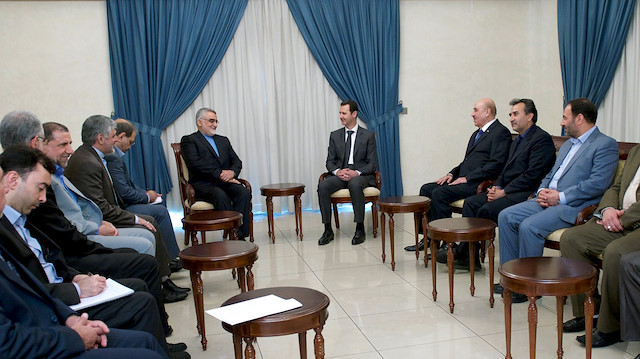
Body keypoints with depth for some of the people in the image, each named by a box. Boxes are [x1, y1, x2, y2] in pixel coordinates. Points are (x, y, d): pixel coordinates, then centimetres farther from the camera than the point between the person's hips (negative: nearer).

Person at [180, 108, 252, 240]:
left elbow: (237, 161, 18)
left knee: (244, 192, -26)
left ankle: (240, 235, -27)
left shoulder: (223, 140, 28)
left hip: (225, 181, 5)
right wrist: (219, 174, -17)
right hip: (203, 184, -5)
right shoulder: (188, 140, 8)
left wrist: (232, 172, -7)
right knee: (221, 195, -36)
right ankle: (234, 233, -32)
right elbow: (196, 163, -9)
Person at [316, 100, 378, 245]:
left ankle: (360, 229, -28)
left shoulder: (368, 135, 3)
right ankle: (328, 230, -21)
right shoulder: (335, 135, 13)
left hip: (360, 175, -3)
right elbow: (330, 161, 11)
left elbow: (373, 164, 0)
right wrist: (337, 171, -13)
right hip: (340, 174, 3)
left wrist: (357, 173, -18)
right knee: (322, 186, -28)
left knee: (354, 184, -39)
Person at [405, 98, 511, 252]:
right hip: (462, 180, 10)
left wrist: (467, 178, -17)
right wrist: (452, 173, 8)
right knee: (426, 189, 0)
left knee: (439, 193, -26)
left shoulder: (501, 132, -6)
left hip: (478, 184, -10)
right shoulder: (476, 134, 24)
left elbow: (496, 165, -17)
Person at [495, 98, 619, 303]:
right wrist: (542, 191, 2)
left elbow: (598, 183, -17)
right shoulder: (567, 144, 23)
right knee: (506, 216, -6)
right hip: (548, 200, 9)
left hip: (574, 207, -9)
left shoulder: (606, 145, -6)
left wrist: (561, 197, -18)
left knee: (529, 226, -28)